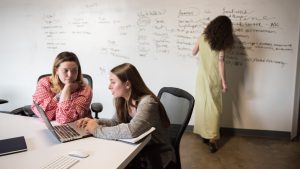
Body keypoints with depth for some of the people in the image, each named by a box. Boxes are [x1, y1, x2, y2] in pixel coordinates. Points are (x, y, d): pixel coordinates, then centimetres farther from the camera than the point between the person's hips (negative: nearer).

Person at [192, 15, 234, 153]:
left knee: (202, 105, 12)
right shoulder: (222, 43, -10)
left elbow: (194, 53, 13)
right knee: (214, 108, 3)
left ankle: (204, 134, 23)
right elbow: (220, 62, -13)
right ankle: (212, 139, 3)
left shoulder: (202, 37, 0)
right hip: (214, 79, -3)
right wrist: (223, 81, -8)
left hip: (202, 77, 3)